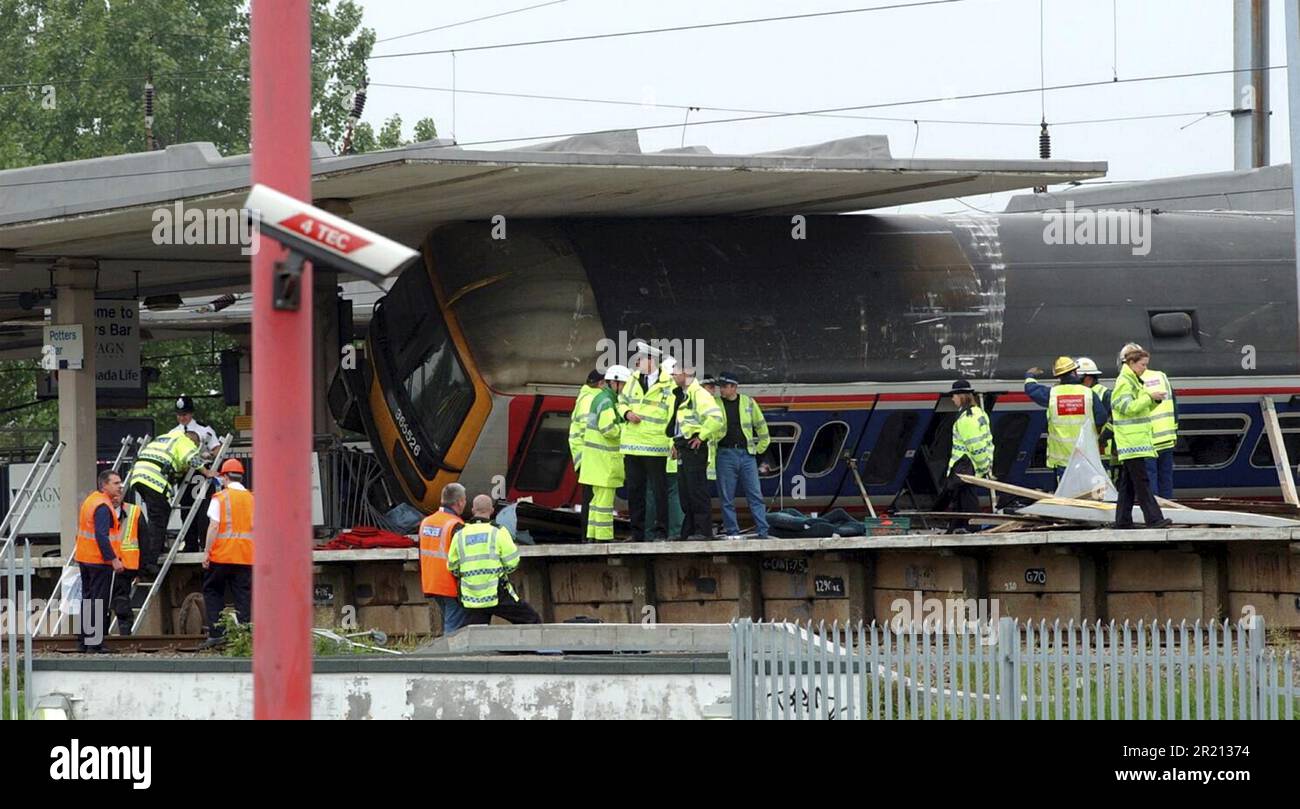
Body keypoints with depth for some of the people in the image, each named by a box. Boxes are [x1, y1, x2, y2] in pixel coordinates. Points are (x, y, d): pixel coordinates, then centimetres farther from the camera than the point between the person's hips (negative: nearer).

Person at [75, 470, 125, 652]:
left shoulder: (90, 500, 13)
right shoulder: (103, 506, -17)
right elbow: (102, 535, -24)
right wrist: (113, 559, -24)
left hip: (84, 559, 10)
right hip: (100, 561, -10)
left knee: (88, 600, 15)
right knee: (99, 603, -6)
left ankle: (85, 641, 19)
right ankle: (95, 643, -7)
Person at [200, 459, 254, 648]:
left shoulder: (220, 498, -5)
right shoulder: (253, 499, 8)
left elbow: (214, 526, -11)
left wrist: (206, 552, -7)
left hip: (222, 554, -3)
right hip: (246, 556, 3)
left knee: (212, 591, 9)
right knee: (243, 595, 4)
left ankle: (216, 633, 2)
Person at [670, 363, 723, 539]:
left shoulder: (698, 394, -13)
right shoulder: (683, 395, 19)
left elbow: (715, 418, -26)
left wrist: (702, 436, -19)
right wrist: (676, 442, 23)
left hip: (695, 448, -10)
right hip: (684, 450, 10)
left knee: (697, 491, -9)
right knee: (685, 492, 11)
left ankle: (703, 530, -8)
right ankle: (688, 531, 15)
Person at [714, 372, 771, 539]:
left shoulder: (748, 403, 6)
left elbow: (761, 425, 15)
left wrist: (760, 448, 12)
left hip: (747, 454, 0)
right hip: (726, 455, 0)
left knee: (755, 496, -1)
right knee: (727, 498, 0)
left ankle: (762, 531, 0)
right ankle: (732, 533, 6)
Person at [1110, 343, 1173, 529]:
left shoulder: (1134, 382, 20)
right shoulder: (1124, 383, -10)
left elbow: (1142, 408, 24)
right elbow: (1128, 407, -20)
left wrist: (1154, 400, 7)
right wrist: (1149, 396, -17)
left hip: (1136, 441, 10)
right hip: (1131, 442, -10)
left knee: (1128, 483, 9)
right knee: (1141, 481, -13)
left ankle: (1123, 521, 11)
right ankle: (1154, 519, -18)